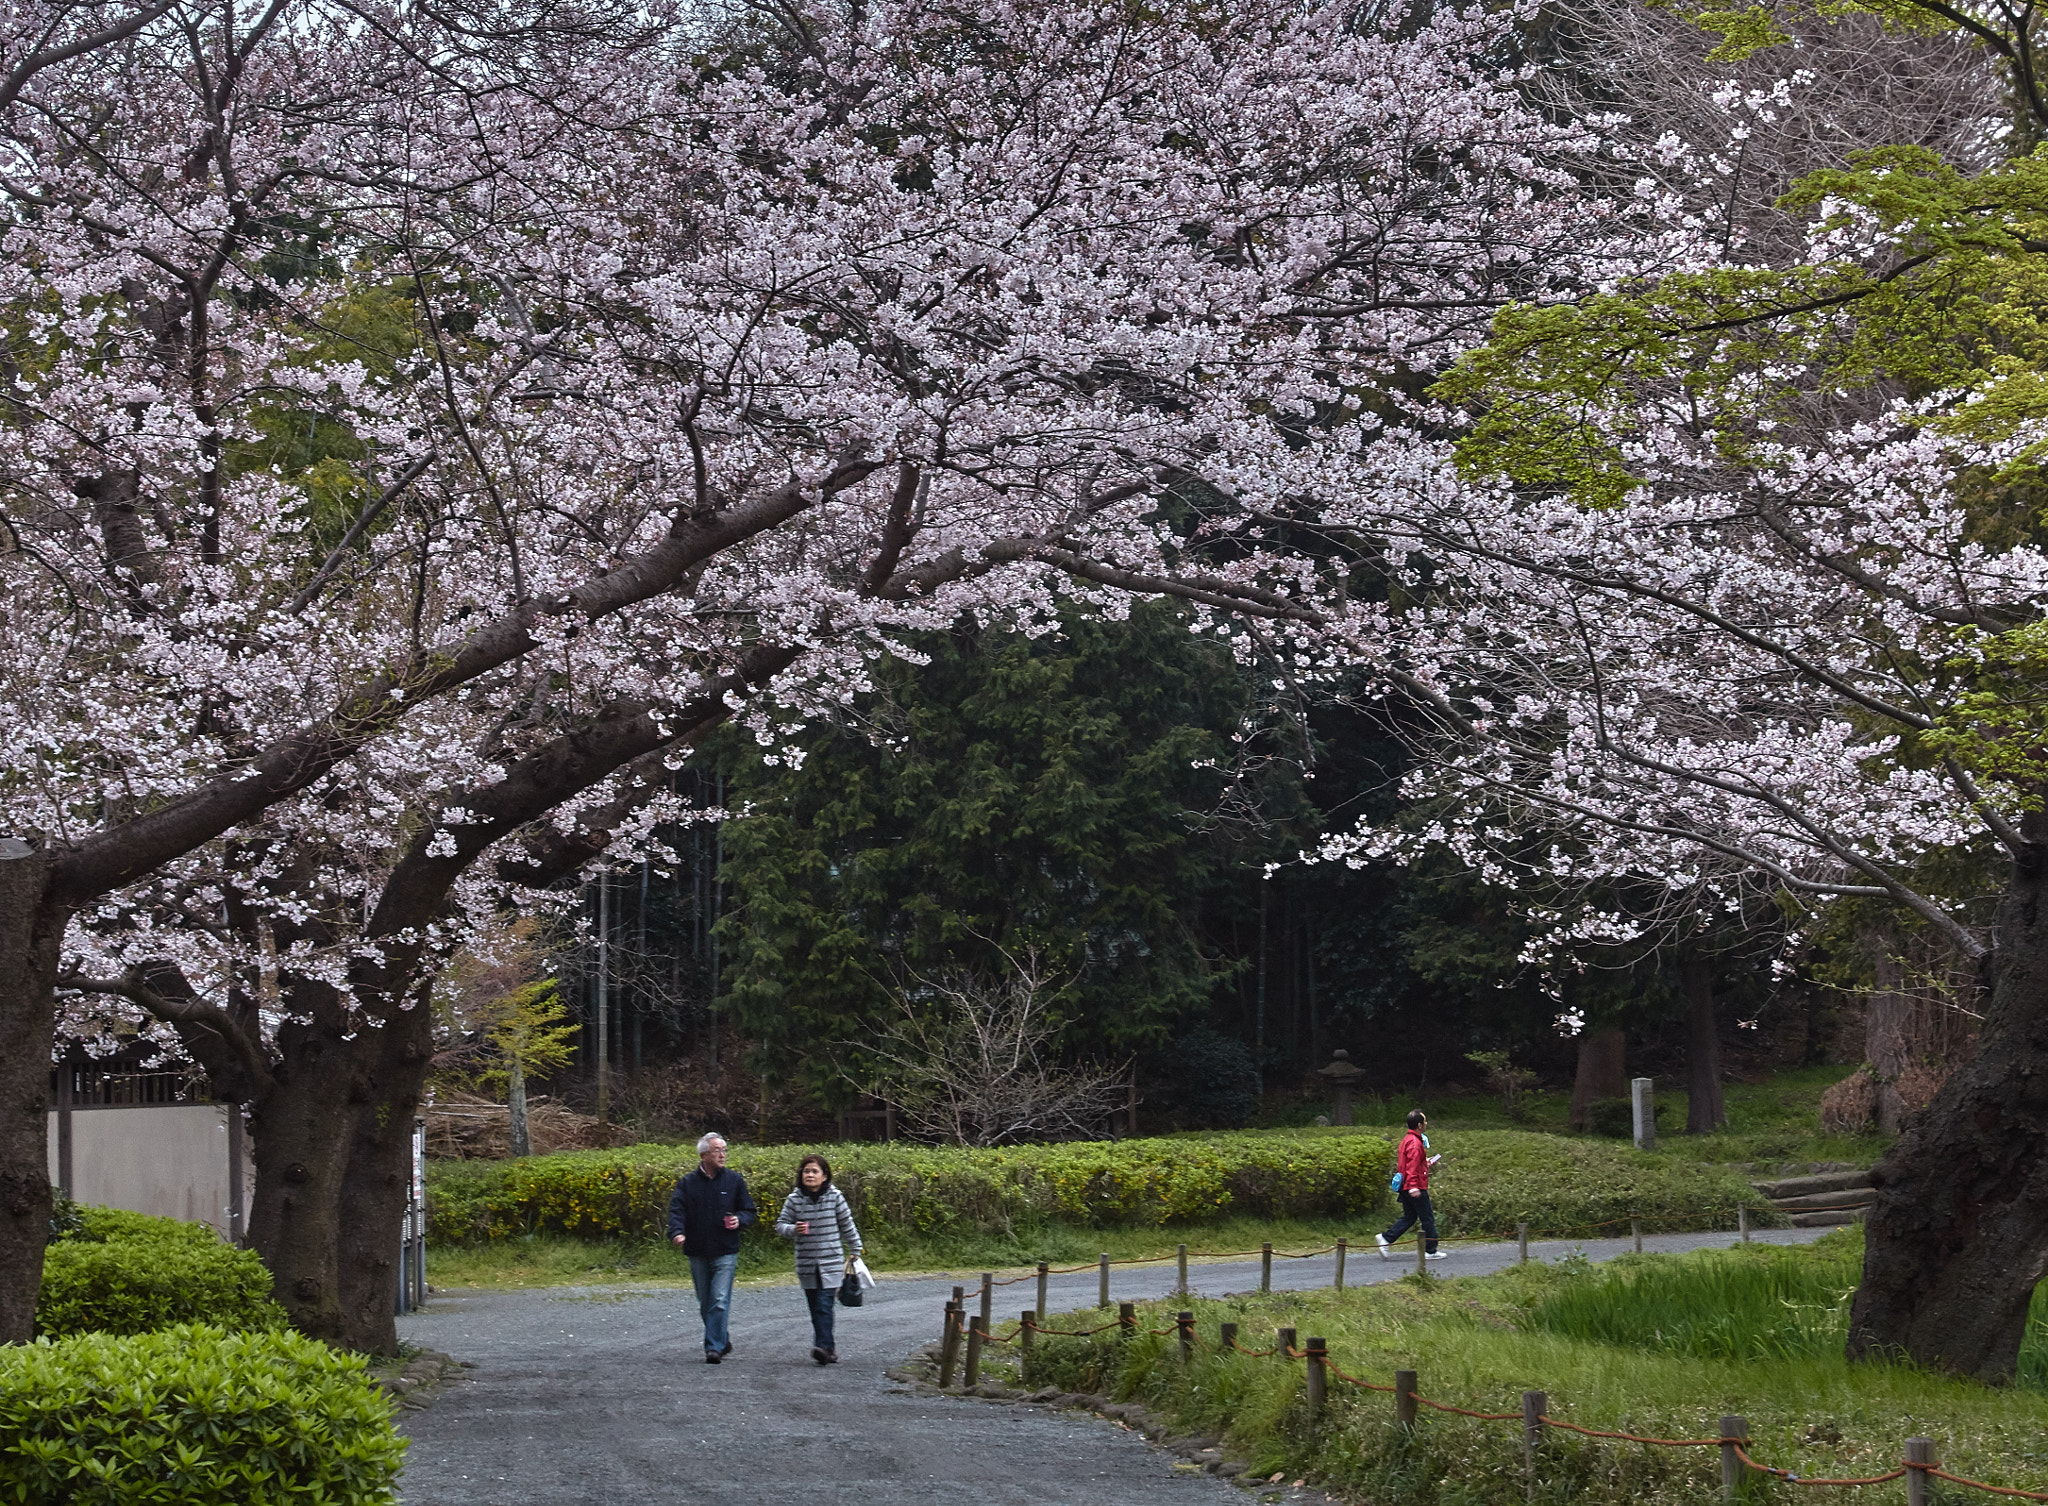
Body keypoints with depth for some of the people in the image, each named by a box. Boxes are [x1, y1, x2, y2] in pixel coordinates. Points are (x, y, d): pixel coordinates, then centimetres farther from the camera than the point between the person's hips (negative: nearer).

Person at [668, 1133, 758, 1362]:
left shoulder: (734, 1180, 4)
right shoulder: (687, 1182, 4)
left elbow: (749, 1211, 9)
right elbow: (676, 1210, -6)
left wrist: (739, 1220, -14)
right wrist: (677, 1232, -26)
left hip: (725, 1252, -2)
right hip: (697, 1253, 2)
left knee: (720, 1300, -13)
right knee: (705, 1303, 11)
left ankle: (714, 1347, -13)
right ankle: (723, 1342, 27)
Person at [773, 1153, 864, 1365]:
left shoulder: (835, 1197, -1)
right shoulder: (794, 1199, 1)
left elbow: (847, 1226, 8)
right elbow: (781, 1224, 6)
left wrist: (854, 1252, 13)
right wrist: (793, 1230, -15)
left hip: (831, 1263, -3)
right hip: (806, 1265, 3)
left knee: (824, 1306, -15)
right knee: (815, 1309, 4)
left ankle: (823, 1346, -22)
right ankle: (828, 1350, 11)